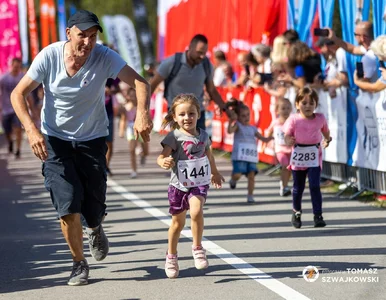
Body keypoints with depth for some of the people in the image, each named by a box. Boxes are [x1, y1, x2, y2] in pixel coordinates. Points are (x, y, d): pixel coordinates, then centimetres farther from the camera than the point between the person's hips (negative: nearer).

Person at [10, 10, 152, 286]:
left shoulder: (104, 57, -17)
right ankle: (79, 262, 12)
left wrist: (142, 113, -44)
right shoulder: (49, 56, -16)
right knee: (68, 208, -13)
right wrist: (31, 130, -26)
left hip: (92, 139, 1)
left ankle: (95, 228, 42)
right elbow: (18, 94, -11)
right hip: (54, 140, 0)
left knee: (93, 211, 1)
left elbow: (139, 82, -25)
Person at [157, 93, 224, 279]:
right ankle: (171, 256, 32)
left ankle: (197, 248, -6)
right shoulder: (174, 136, -10)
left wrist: (215, 173, 37)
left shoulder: (203, 136, 4)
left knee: (196, 211, -26)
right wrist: (163, 162, -45)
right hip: (179, 184, -1)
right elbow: (162, 156, -21)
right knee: (178, 222, 11)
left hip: (199, 183, 2)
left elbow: (209, 155, 23)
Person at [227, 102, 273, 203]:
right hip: (239, 156, -5)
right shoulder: (238, 125, 2)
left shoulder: (253, 128, 17)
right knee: (237, 175, -15)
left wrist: (270, 138, -3)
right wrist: (231, 122, -34)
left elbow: (263, 138, 17)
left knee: (251, 175, -4)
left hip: (251, 156, 5)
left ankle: (250, 196, 3)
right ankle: (233, 180, 22)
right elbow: (230, 131, -18)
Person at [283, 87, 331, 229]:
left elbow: (326, 131, 20)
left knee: (315, 186, -10)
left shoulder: (320, 118, 2)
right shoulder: (293, 120, -6)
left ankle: (318, 215, -4)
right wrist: (289, 141, -28)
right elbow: (287, 136, -9)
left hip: (314, 156, 0)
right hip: (298, 156, 0)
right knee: (298, 187, 11)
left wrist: (327, 140, 6)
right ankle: (296, 212, 34)